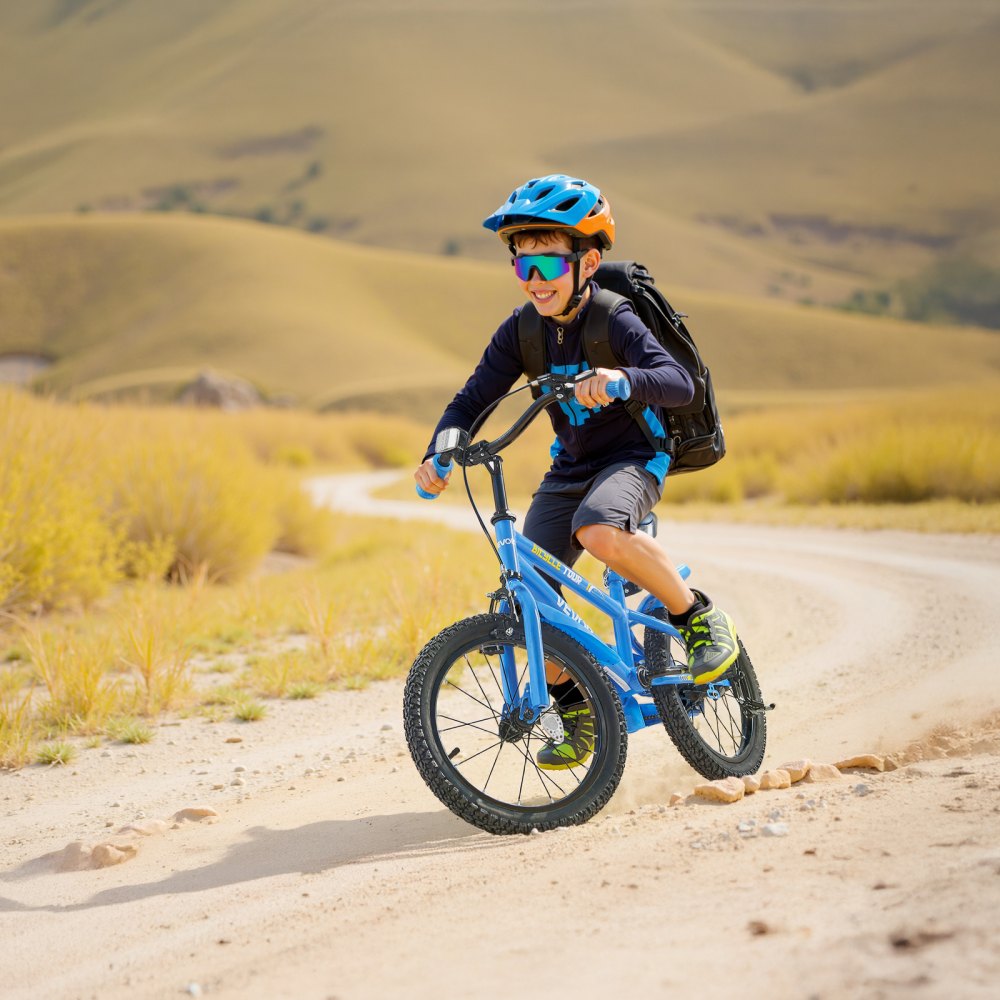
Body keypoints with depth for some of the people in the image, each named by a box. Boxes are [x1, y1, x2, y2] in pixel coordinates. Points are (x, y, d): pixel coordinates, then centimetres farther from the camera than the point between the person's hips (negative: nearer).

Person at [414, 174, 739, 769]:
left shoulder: (615, 321, -19)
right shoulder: (522, 332, -5)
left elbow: (681, 383, -32)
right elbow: (473, 399, -4)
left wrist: (622, 378, -53)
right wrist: (440, 454, -24)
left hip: (633, 458, -5)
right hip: (570, 468, 5)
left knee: (600, 532, -38)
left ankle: (699, 617, -15)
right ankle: (575, 709, 12)